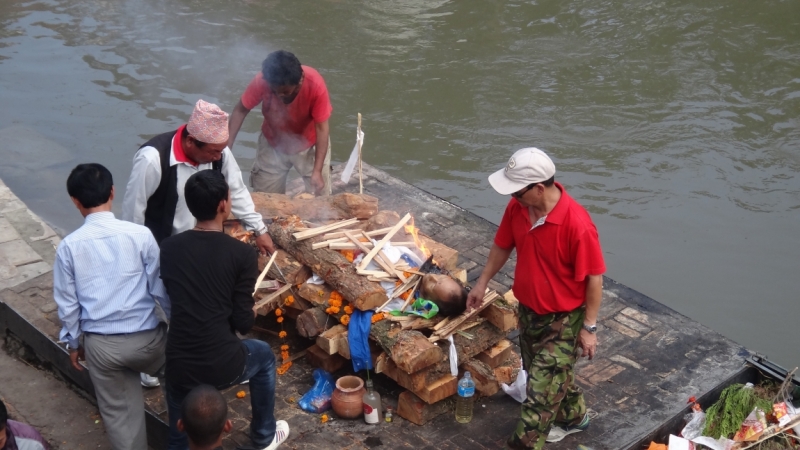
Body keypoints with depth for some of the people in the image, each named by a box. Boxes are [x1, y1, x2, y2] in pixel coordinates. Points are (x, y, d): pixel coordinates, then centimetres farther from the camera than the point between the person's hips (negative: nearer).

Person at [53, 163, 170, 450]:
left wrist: (73, 342, 16)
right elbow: (161, 289, -6)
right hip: (145, 337, -1)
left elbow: (67, 303, 0)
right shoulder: (140, 235, -12)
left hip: (100, 344, 1)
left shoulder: (69, 246, -8)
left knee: (118, 413, 16)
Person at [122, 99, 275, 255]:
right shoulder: (153, 159, -31)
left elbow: (236, 192, 1)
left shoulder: (217, 149, -14)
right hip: (159, 248, -6)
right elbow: (133, 207, -20)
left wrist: (259, 230, 0)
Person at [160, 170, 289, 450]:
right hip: (222, 366, -2)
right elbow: (243, 322, -8)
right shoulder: (242, 254, -10)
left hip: (179, 365, 2)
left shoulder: (168, 248, 1)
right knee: (264, 356, 32)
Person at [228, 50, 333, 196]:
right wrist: (227, 146, -24)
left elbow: (322, 129, -29)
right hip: (273, 144, 1)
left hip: (310, 144, -1)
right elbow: (240, 110, -15)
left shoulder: (315, 84, -33)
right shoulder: (261, 81, -29)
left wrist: (317, 171, -35)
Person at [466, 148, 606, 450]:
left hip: (563, 318, -7)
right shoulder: (517, 207, -12)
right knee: (548, 374, 26)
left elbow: (594, 278, -21)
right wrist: (482, 283, 16)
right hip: (528, 309, 7)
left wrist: (589, 327, -15)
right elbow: (503, 246, 7)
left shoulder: (577, 224, -32)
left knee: (541, 387, 1)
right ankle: (573, 417, 51)